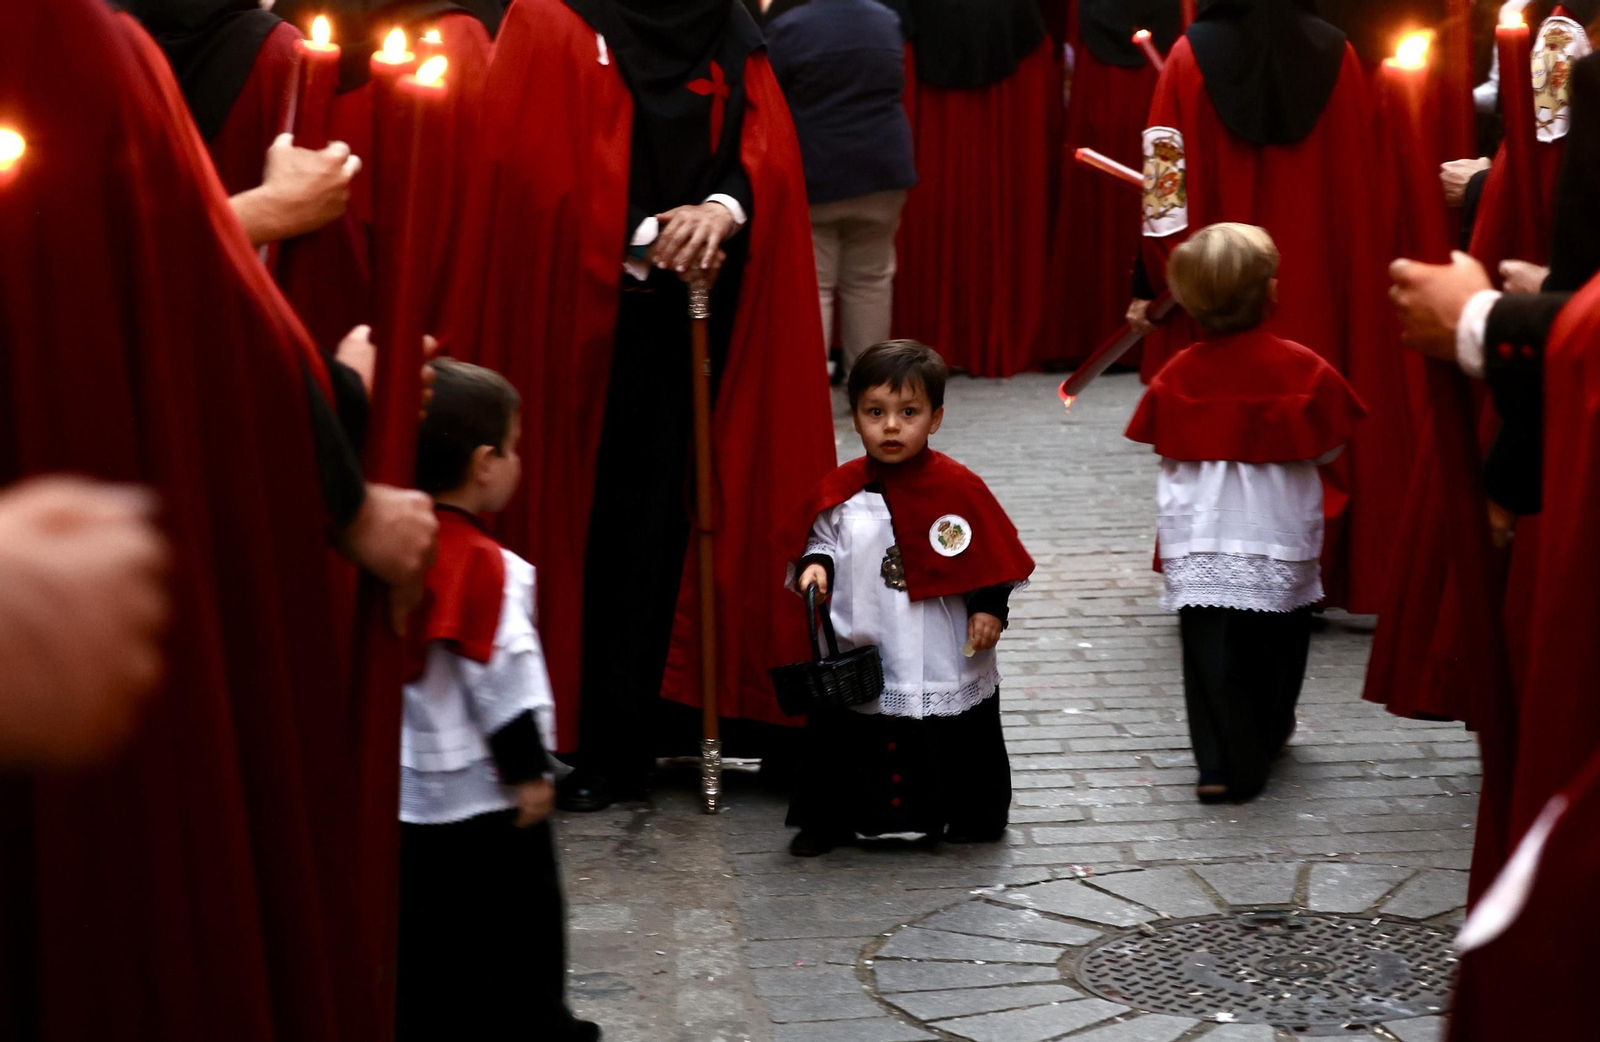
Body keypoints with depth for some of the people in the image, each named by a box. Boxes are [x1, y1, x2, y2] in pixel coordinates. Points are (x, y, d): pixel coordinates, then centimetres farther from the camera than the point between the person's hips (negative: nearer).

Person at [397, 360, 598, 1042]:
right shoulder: (486, 565, -20)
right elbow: (504, 680, -19)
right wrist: (529, 770, -10)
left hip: (409, 788, 7)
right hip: (483, 792, -7)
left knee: (423, 931, 12)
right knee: (521, 921, 8)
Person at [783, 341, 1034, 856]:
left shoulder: (959, 489, -8)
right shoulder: (841, 491, -2)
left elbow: (994, 560, -2)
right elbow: (819, 542, 11)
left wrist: (990, 610, -13)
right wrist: (816, 565, -9)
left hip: (945, 665, -1)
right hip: (857, 663, 2)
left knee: (960, 749, 12)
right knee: (843, 743, 10)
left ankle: (971, 820, 32)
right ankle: (829, 820, 28)